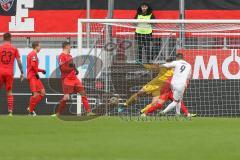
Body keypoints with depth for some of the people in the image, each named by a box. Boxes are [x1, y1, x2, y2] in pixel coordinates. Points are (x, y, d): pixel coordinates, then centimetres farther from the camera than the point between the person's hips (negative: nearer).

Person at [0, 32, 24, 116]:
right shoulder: (14, 49, 3)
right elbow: (19, 62, 2)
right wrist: (22, 73, 10)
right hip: (10, 73, 1)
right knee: (9, 92, 6)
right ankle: (10, 111, -1)